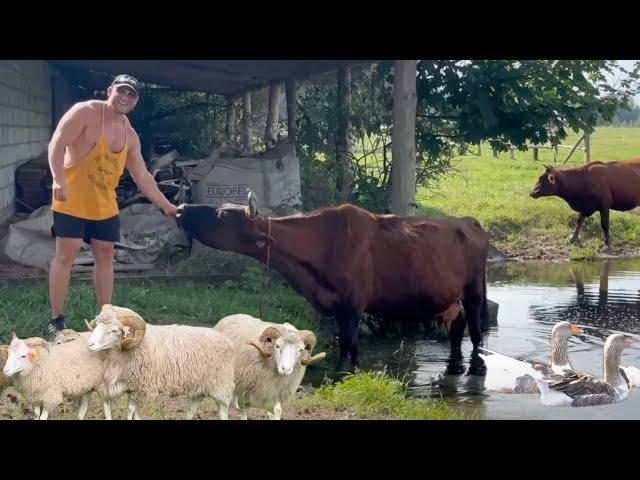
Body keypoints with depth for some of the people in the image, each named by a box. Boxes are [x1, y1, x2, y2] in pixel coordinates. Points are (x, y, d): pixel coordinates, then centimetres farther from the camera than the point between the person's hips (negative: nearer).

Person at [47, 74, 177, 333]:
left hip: (105, 204, 7)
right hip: (72, 200, -7)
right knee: (66, 255, -7)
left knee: (105, 255, 8)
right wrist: (59, 180, -32)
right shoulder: (86, 112, -11)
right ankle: (56, 319, -1)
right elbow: (57, 143, -19)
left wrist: (165, 205, 13)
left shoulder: (130, 136, 8)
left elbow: (142, 177, 15)